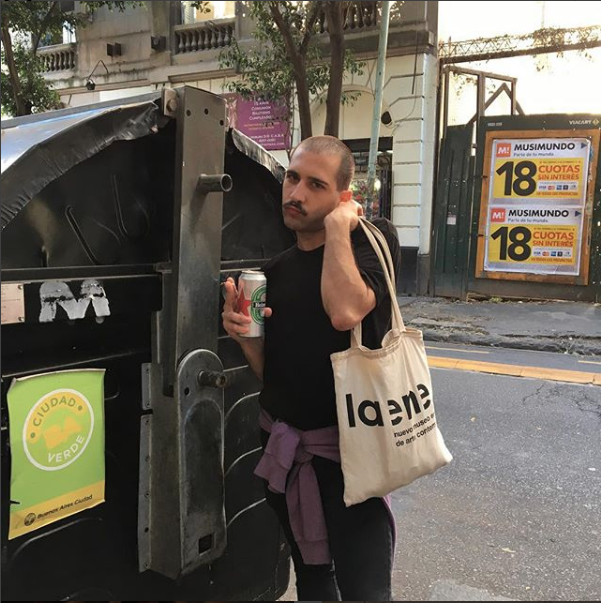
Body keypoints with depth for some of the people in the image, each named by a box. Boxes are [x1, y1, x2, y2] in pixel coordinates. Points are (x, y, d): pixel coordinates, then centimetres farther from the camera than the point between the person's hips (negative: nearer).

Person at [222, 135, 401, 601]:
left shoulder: (373, 239, -7)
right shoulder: (275, 271, 7)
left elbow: (345, 312, -29)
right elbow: (269, 373, 10)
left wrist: (338, 227, -18)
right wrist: (244, 335, -9)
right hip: (284, 448, 6)